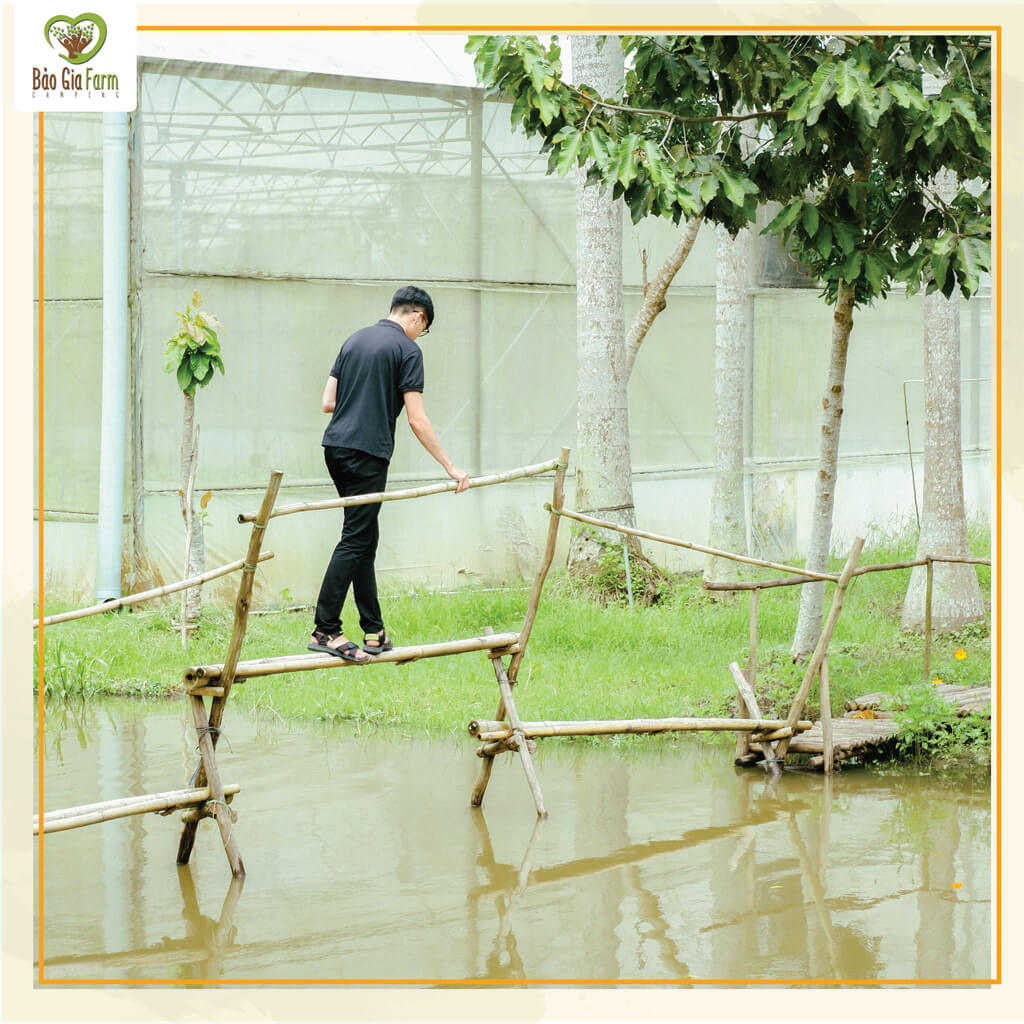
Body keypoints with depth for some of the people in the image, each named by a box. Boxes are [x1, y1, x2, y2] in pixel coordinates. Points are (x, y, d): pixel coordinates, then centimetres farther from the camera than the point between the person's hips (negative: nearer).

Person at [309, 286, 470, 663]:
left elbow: (328, 402, 15)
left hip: (335, 447, 8)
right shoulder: (407, 349, -5)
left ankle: (374, 632, 12)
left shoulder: (356, 340, 16)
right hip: (367, 454, -8)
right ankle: (325, 631, -10)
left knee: (365, 538, 11)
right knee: (355, 541, -6)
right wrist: (450, 466, -3)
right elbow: (417, 420, -9)